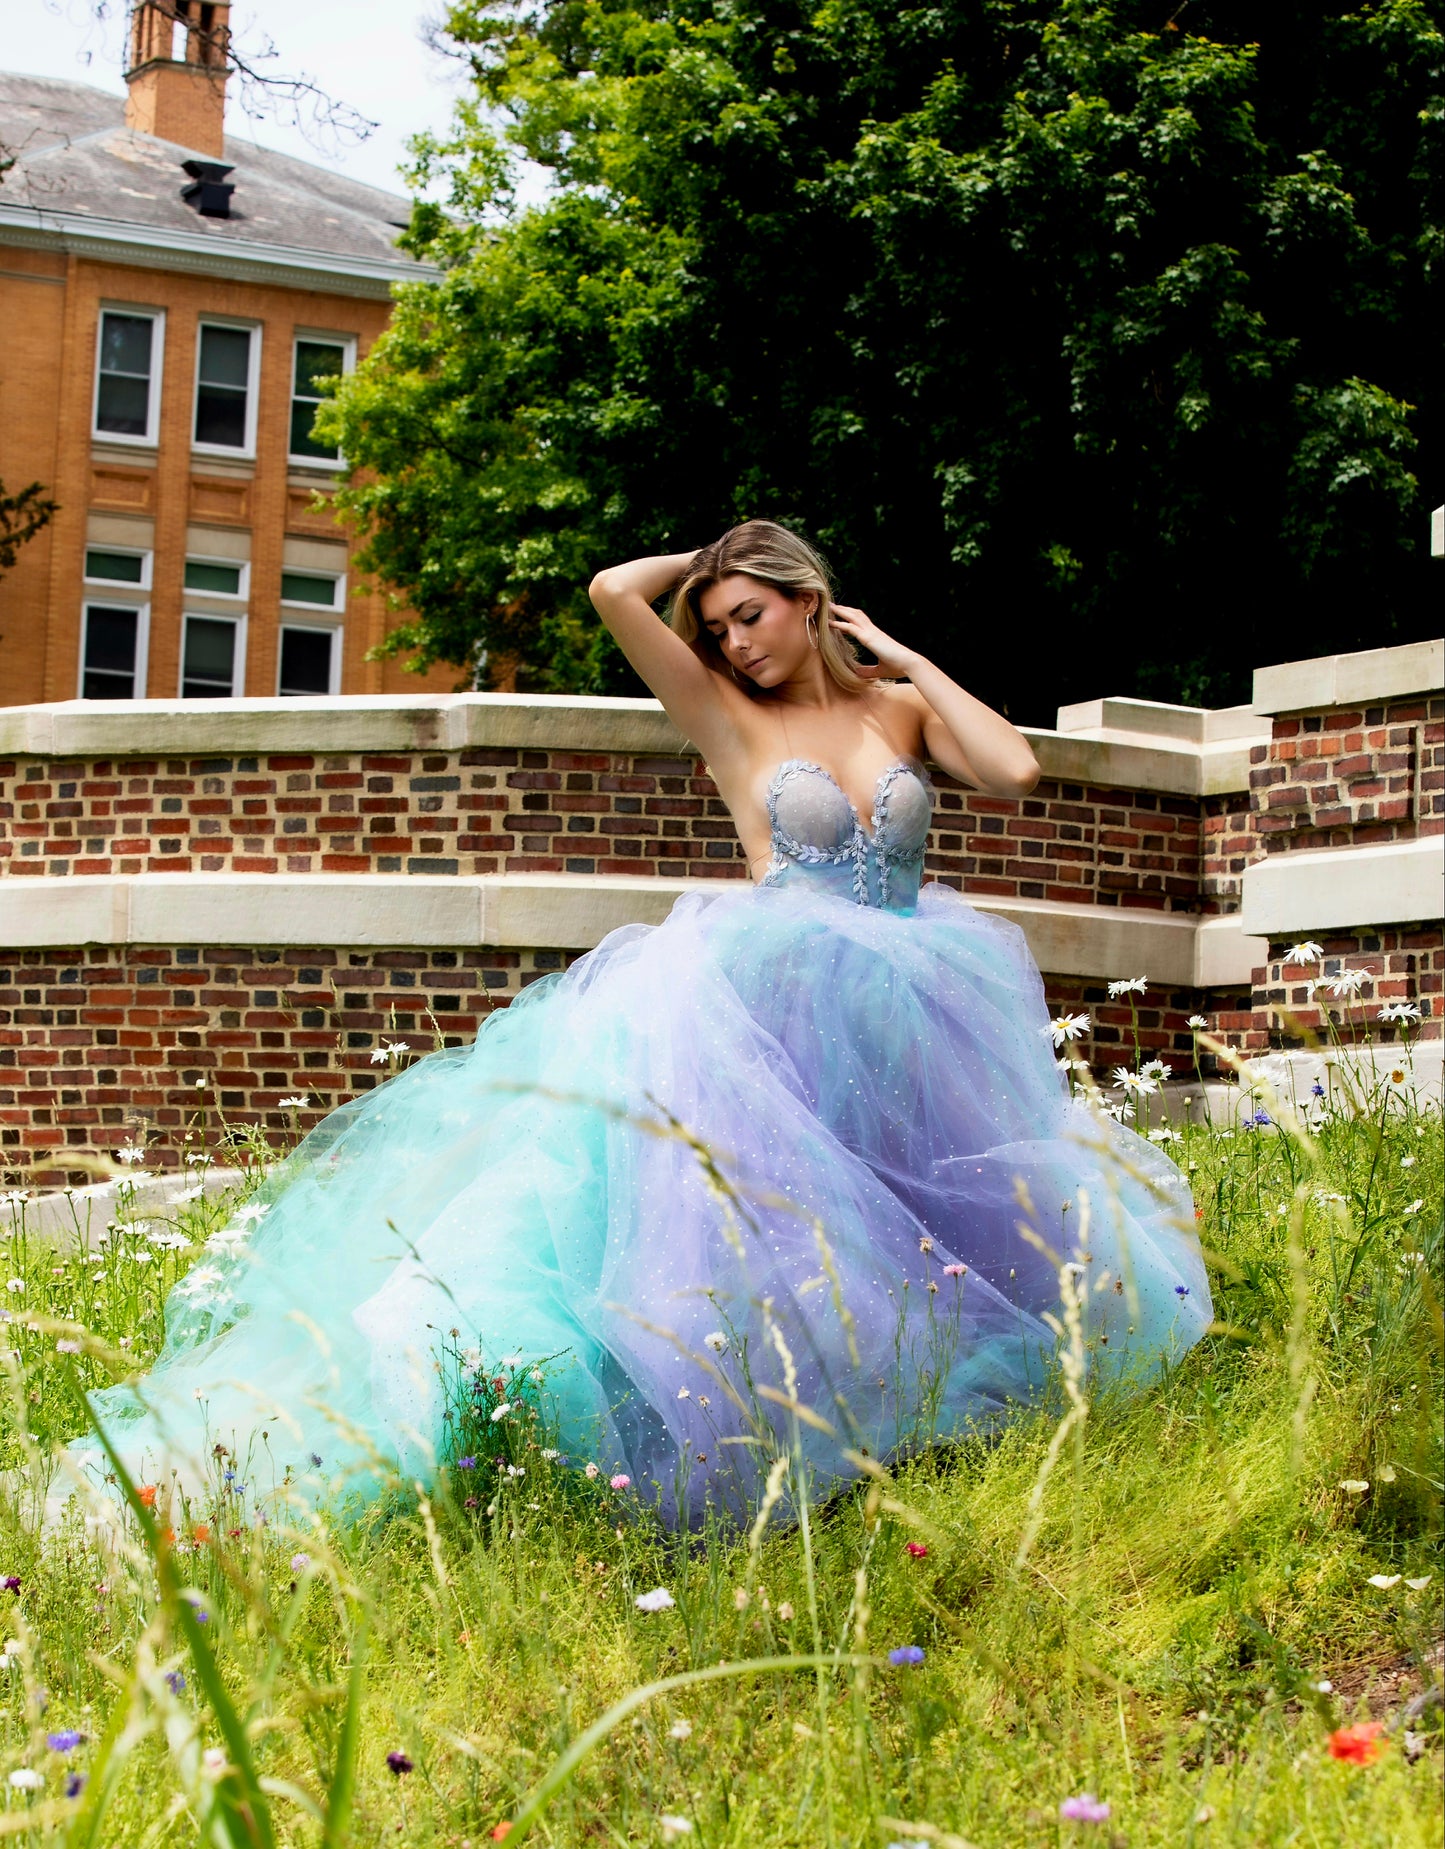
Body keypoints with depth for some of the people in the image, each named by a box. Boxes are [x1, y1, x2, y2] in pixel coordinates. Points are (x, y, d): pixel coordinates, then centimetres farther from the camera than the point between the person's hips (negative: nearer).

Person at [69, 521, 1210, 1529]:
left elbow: (1016, 772, 1)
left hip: (906, 1008, 5)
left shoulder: (902, 705, 17)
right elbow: (615, 591, 0)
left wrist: (909, 660, 8)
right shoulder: (731, 718, 10)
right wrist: (709, 558, 17)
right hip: (781, 996, -5)